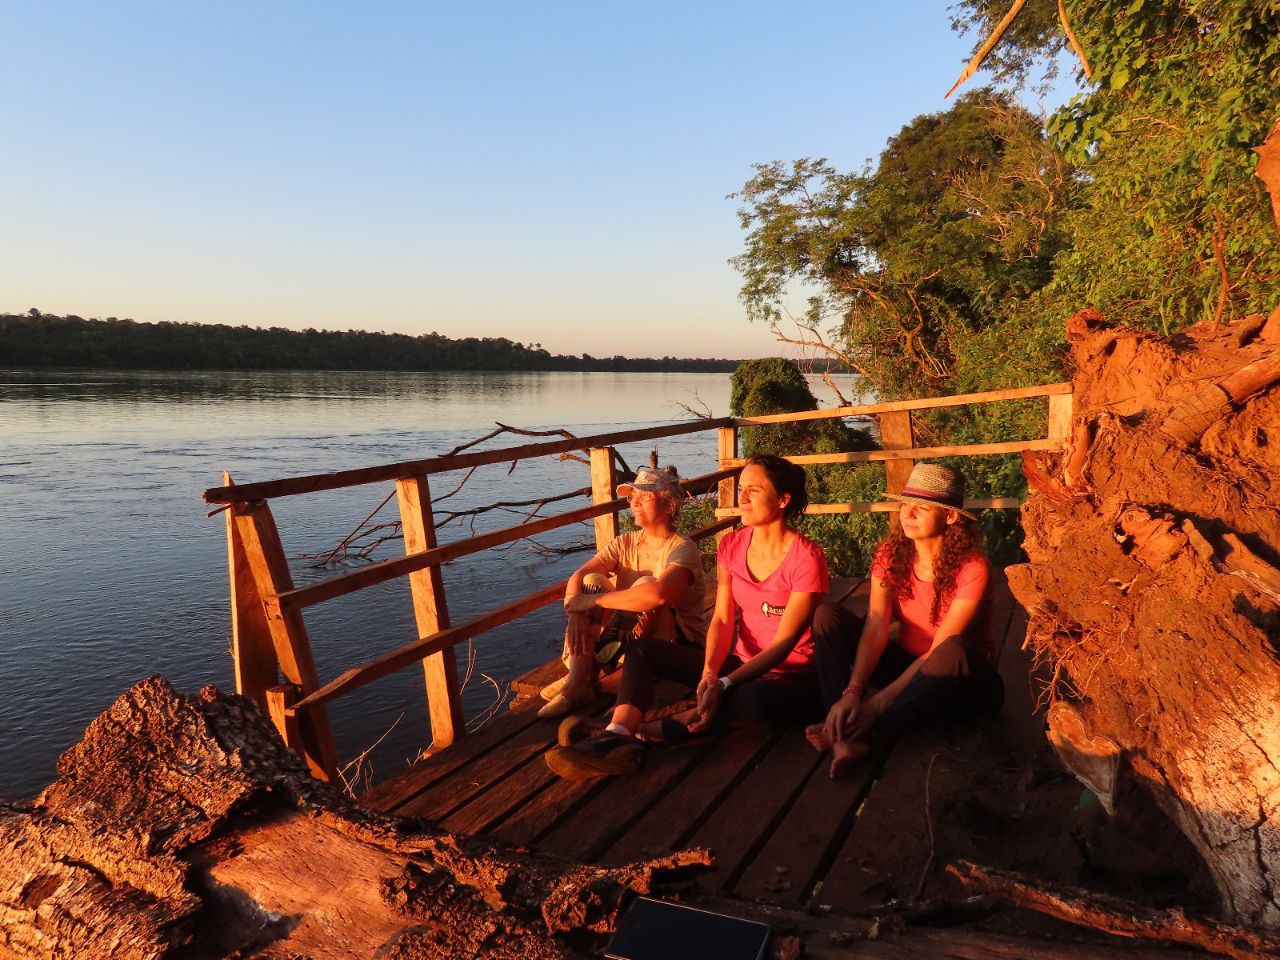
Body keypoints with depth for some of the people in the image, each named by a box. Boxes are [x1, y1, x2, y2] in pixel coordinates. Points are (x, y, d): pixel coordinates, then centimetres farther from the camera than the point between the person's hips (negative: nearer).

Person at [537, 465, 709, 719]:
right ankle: (577, 682, -23)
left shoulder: (682, 548, -18)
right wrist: (575, 612, -32)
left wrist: (592, 601, -31)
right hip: (629, 638, 6)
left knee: (645, 583, -29)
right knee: (591, 581, -13)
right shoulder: (625, 543, 2)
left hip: (679, 642, -6)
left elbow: (658, 594, -39)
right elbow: (577, 576, -10)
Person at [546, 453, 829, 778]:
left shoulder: (807, 558, -17)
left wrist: (724, 685, -27)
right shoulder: (732, 545, 2)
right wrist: (709, 671, -22)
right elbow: (722, 620, -3)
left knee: (754, 700, -42)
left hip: (792, 679, -6)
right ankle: (617, 736, -31)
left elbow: (784, 641, -18)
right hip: (744, 665, 6)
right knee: (642, 650, -6)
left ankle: (663, 728, -26)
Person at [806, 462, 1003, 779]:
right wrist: (852, 692, -33)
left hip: (954, 674, -4)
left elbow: (941, 647, -25)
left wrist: (877, 703, -32)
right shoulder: (890, 555, -8)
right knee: (827, 615, -14)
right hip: (907, 662, 5)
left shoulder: (971, 566, -21)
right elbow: (876, 628, -17)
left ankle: (861, 737, -33)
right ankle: (844, 729, -30)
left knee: (954, 649, -40)